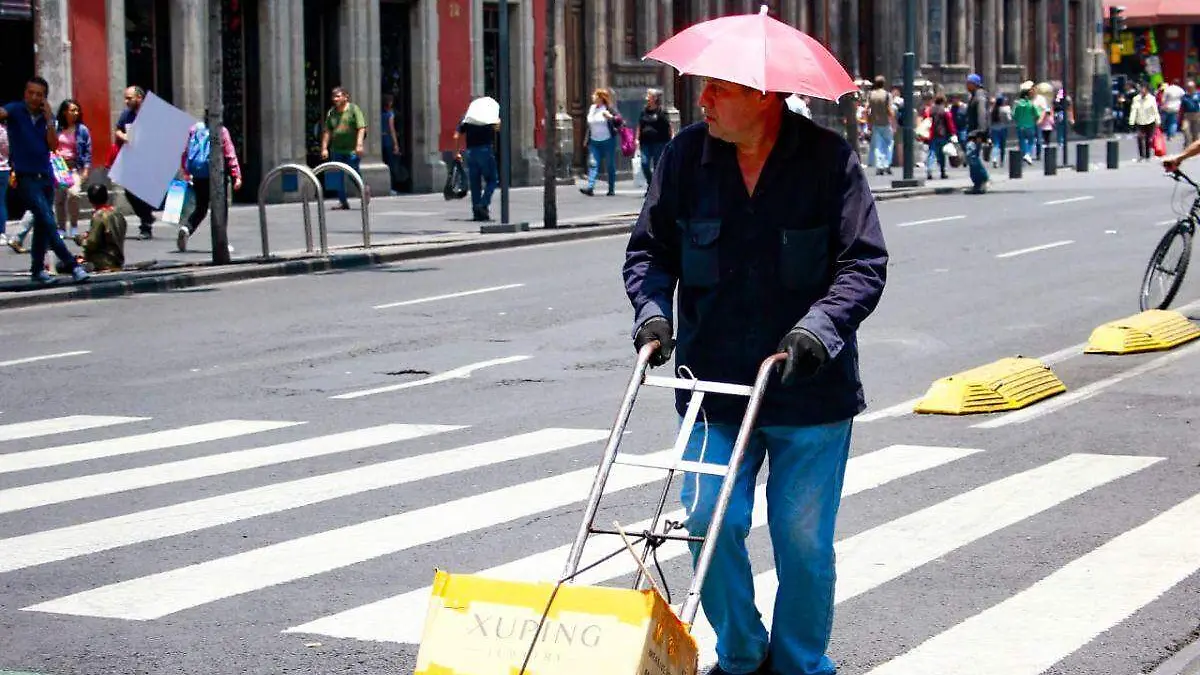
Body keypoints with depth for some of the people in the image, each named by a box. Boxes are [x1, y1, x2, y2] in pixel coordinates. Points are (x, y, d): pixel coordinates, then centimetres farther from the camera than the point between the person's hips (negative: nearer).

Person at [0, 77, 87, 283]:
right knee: (48, 221, -14)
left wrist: (49, 119, -11)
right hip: (26, 178, -5)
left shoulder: (48, 116, 7)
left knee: (42, 223, 11)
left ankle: (37, 269, 20)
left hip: (46, 176, 5)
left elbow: (54, 145, -2)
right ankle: (72, 265, -15)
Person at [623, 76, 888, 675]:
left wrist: (818, 327, -23)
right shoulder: (686, 155, 0)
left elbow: (865, 264, -8)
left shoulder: (829, 158, -8)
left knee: (803, 540, 4)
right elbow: (650, 249, 10)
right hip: (713, 385, 2)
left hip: (808, 389, -2)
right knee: (709, 523, -7)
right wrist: (652, 310, -9)